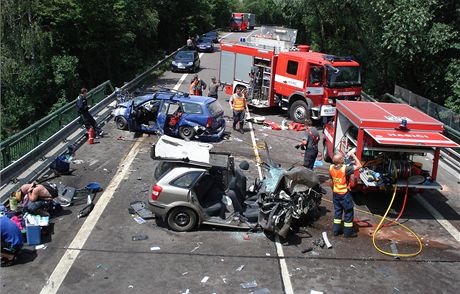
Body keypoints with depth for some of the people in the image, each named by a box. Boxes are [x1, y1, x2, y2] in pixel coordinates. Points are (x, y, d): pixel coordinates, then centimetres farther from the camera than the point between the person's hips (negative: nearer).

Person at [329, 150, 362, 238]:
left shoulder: (331, 168, -8)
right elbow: (359, 165, -23)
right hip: (345, 194, -6)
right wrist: (352, 155, -17)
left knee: (337, 211, 19)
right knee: (348, 213, 9)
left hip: (335, 193, 6)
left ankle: (336, 230, 25)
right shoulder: (345, 169, -28)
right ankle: (348, 232, 17)